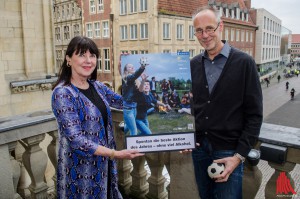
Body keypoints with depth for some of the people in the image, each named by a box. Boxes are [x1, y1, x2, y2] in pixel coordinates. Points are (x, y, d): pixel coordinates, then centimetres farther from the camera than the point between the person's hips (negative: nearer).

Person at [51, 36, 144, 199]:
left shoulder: (96, 86, 2)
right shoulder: (62, 93, -19)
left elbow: (122, 101, 15)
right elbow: (76, 140, -24)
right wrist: (115, 154, -25)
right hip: (80, 171, -6)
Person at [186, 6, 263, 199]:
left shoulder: (244, 62, -7)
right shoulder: (193, 64, 4)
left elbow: (254, 115, -7)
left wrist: (239, 155, -12)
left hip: (229, 151, -3)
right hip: (198, 147, 4)